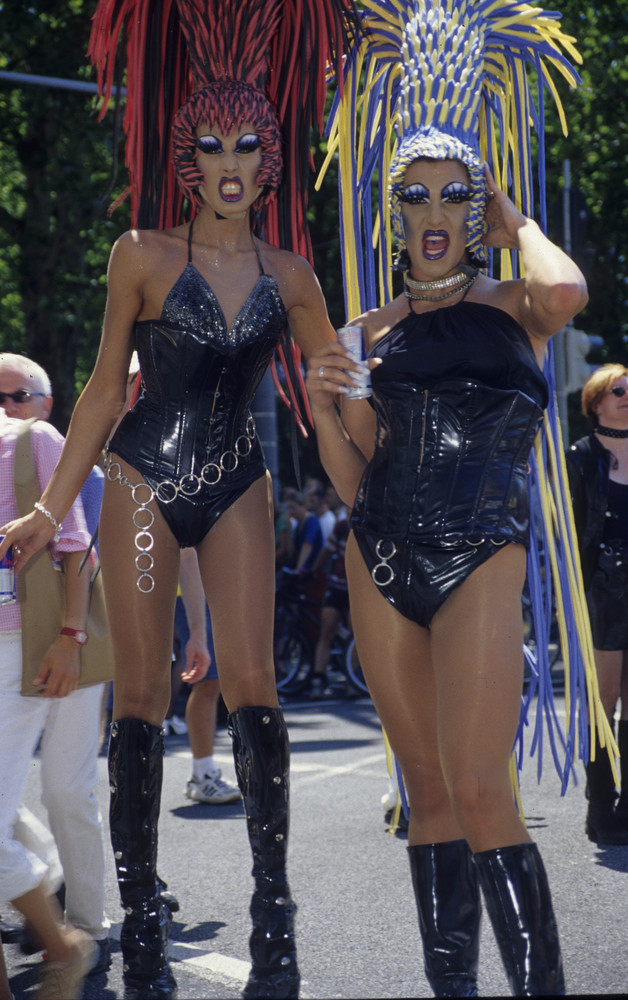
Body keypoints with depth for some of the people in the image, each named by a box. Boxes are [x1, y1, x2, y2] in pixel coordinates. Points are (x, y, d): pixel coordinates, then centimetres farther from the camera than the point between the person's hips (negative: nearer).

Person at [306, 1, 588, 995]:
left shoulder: (511, 308, 3)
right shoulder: (376, 330, 12)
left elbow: (567, 290, -23)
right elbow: (354, 480, 13)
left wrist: (514, 218, -3)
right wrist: (323, 407, -7)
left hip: (480, 556, -4)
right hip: (381, 558, 4)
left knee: (479, 795, -13)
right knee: (428, 791, 8)